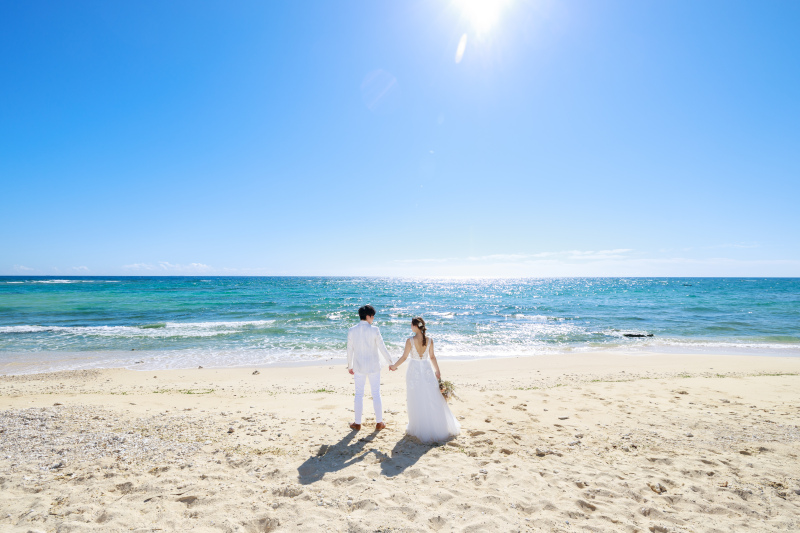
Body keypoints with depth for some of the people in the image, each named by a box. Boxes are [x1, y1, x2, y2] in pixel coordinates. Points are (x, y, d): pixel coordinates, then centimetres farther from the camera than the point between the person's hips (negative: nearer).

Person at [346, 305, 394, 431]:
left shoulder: (351, 331, -6)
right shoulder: (374, 330, -14)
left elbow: (350, 350, 0)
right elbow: (382, 348, -11)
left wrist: (350, 366, 13)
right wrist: (390, 363, 1)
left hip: (359, 367, 2)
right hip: (373, 366, -1)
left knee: (359, 394, 12)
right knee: (376, 394, 11)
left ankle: (357, 423, 21)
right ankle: (379, 423, 20)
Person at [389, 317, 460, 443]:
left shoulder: (410, 340, -14)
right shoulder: (429, 340, -4)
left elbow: (404, 357, -9)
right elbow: (432, 357, 3)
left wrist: (394, 366, 6)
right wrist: (437, 371, 16)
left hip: (414, 370, -3)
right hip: (427, 370, 3)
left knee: (416, 401, 8)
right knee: (432, 399, 12)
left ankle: (419, 428, 17)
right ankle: (440, 426, 20)